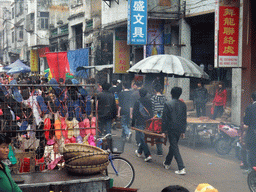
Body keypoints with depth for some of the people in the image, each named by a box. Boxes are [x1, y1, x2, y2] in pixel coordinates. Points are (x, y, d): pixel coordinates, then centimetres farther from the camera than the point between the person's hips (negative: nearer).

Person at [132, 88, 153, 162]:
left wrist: (132, 123, 1)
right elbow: (152, 112, 13)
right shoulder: (149, 101, 6)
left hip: (140, 123, -6)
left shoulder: (137, 102, -10)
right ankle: (139, 152, 34)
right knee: (143, 137, 20)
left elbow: (134, 114, -8)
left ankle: (148, 155, -15)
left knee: (142, 139, -5)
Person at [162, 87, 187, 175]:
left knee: (175, 148, -3)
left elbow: (164, 119, -8)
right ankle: (167, 163, 37)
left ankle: (181, 168, -11)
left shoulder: (167, 104, -10)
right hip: (179, 129, 5)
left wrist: (164, 131, -1)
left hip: (171, 129, -5)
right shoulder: (183, 104, 4)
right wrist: (183, 131, 15)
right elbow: (184, 119, 8)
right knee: (173, 145, 21)